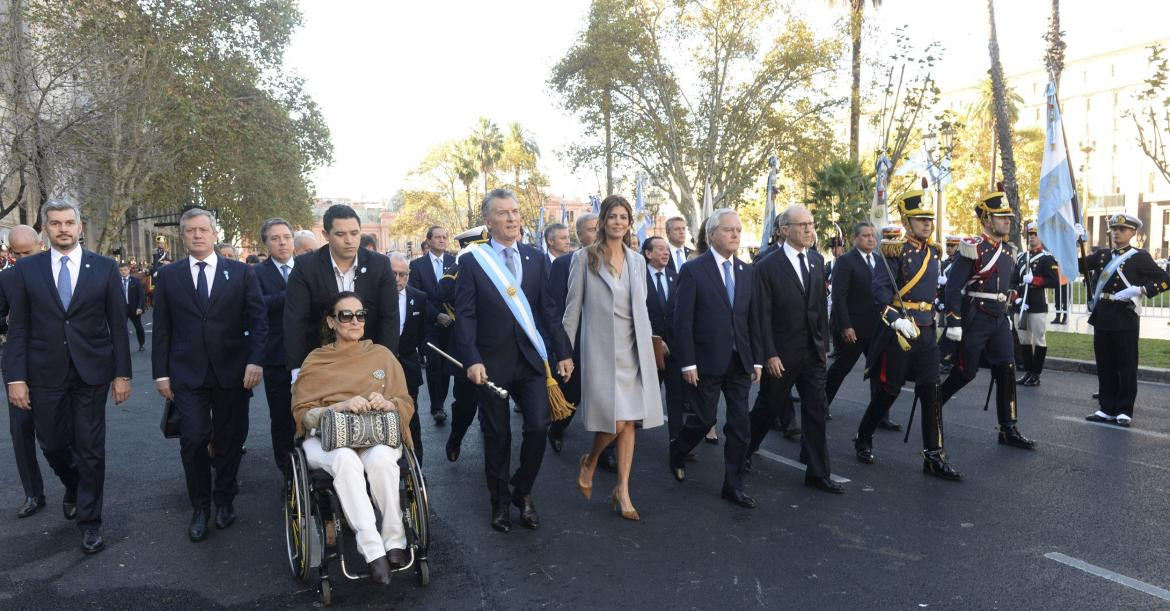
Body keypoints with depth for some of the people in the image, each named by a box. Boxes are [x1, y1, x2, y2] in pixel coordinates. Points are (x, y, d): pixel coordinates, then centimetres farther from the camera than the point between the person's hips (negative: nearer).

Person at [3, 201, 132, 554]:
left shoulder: (104, 268, -1)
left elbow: (118, 324, 0)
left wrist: (122, 373, -3)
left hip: (92, 372, -1)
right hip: (45, 375, 1)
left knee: (91, 449, 5)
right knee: (52, 445, 12)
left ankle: (90, 521, 20)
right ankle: (74, 487, 44)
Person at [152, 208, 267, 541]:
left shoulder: (241, 272, 3)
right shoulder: (168, 276, 6)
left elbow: (258, 319, -2)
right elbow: (161, 329, 6)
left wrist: (255, 360, -13)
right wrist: (161, 373, 2)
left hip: (232, 371, 0)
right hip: (187, 373, 0)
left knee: (229, 438, 9)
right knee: (194, 440, -3)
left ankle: (224, 499, 28)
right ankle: (200, 508, 14)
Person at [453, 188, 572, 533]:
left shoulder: (537, 259, 7)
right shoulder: (472, 261, -2)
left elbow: (548, 309, 8)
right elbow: (465, 315, -6)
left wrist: (562, 353, 5)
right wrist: (472, 360, -17)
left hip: (531, 359, 2)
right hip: (492, 362, -2)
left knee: (538, 427, -4)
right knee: (497, 436, 8)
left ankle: (523, 491, 21)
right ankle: (501, 501, 27)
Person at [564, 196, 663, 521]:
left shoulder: (637, 260, 11)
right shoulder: (585, 257, -2)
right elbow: (572, 307, -1)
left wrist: (647, 342, 13)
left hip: (633, 350, 4)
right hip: (600, 349, -4)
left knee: (630, 422, 5)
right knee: (615, 423, -9)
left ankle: (622, 491, 16)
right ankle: (589, 463, 22)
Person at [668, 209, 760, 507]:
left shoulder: (747, 271, 8)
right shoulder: (693, 270, -7)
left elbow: (752, 318, 10)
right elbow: (683, 321, -10)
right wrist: (687, 363, -13)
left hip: (740, 362, 5)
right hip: (707, 362, -5)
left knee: (740, 427, 6)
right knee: (702, 420, 5)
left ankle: (733, 486, 19)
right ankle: (677, 453, 36)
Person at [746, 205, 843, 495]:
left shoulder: (817, 260, 6)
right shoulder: (767, 267, -11)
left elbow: (821, 305, 10)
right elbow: (761, 315, -13)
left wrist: (824, 343, 7)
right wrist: (769, 355, -16)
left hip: (814, 353, 5)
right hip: (781, 355, -4)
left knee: (816, 411, 4)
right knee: (768, 408, 11)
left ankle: (817, 473, 13)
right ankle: (742, 454, 34)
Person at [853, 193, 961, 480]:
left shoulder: (934, 253, 13)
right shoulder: (894, 251, -9)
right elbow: (880, 289, -18)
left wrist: (943, 321, 21)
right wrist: (897, 320, -28)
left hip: (927, 331, 6)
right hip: (898, 330, -6)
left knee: (931, 392, 2)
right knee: (887, 391, 3)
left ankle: (933, 456, 8)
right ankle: (863, 440, 24)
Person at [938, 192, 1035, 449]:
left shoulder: (1007, 250, 12)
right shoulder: (973, 248, -12)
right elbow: (953, 287, -15)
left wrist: (1005, 316, 22)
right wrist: (953, 323, -19)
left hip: (999, 320, 7)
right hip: (975, 319, -7)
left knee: (1007, 371, 2)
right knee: (965, 373, 1)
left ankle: (1008, 430, 7)